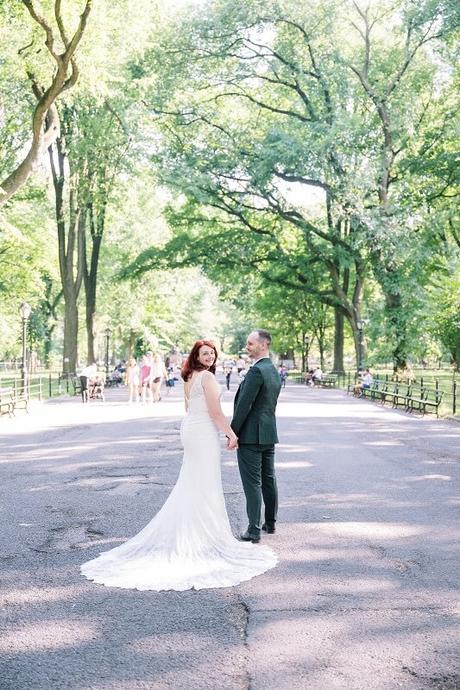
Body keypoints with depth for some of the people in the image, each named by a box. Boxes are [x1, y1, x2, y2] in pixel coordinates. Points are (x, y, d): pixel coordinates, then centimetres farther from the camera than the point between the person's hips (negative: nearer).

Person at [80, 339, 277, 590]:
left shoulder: (189, 377, 12)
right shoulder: (207, 376, -16)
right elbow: (215, 412, -19)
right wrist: (231, 433, -12)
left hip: (189, 428, 9)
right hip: (204, 432, -9)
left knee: (191, 483, 18)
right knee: (205, 485, -1)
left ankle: (186, 531, 28)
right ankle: (206, 534, 7)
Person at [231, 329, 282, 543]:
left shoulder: (256, 370, -18)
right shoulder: (274, 371, 12)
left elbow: (244, 405, -20)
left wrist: (233, 432, -11)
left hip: (250, 436, -9)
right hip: (269, 433, 9)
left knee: (252, 483, -5)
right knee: (268, 479, 17)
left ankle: (254, 530, -2)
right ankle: (270, 523, 28)